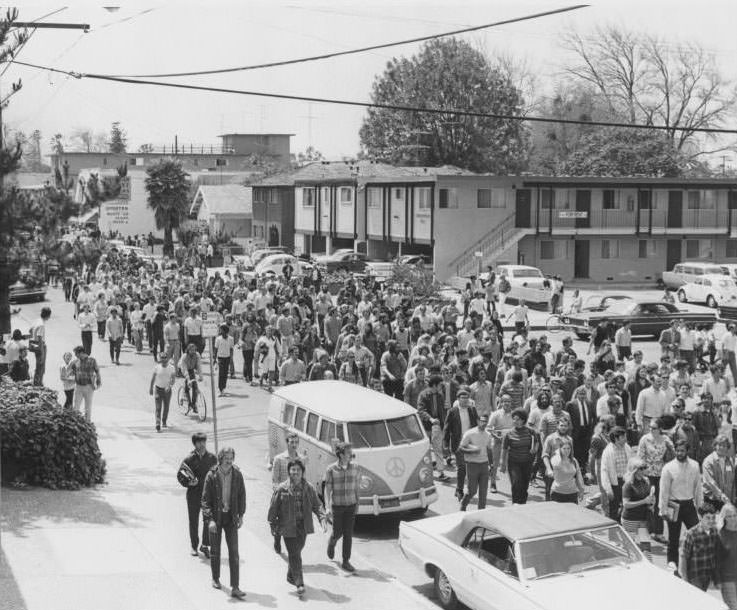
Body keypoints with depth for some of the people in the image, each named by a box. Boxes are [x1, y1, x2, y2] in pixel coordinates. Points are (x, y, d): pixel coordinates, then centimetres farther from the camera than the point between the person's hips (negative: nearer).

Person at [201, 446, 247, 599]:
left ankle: (235, 588, -6)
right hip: (216, 517, -1)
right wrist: (210, 519, -17)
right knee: (215, 550, 13)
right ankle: (215, 579, 35)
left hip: (231, 518, 1)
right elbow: (205, 499, -9)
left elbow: (241, 495, 8)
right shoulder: (212, 476, -11)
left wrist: (241, 515, 5)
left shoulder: (237, 475, -4)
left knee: (234, 552, -5)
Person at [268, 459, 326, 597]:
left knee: (297, 552, 16)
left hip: (303, 527, 4)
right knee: (294, 555, -7)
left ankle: (291, 576, 38)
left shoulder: (309, 489, 3)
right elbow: (273, 508, -2)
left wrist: (323, 519, -12)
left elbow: (317, 505, 3)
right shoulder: (281, 489, -6)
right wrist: (273, 526, -2)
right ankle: (299, 584, -7)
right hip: (288, 527, -4)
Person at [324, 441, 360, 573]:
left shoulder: (354, 468, -2)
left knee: (348, 534, 0)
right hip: (337, 506, -3)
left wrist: (357, 502, 16)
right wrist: (328, 507, -21)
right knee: (337, 533, 7)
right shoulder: (331, 470, -13)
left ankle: (346, 562, 7)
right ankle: (331, 543, 42)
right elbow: (327, 490, -12)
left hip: (350, 505, 3)